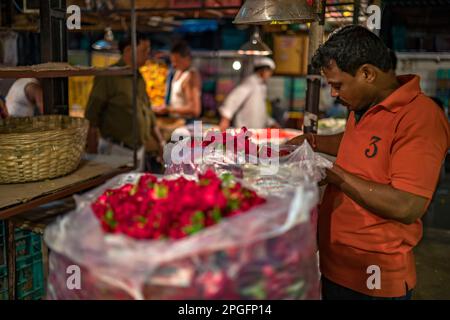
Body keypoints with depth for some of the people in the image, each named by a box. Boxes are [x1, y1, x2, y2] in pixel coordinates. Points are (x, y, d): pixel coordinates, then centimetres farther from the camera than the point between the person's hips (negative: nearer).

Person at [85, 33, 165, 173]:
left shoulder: (139, 78, 13)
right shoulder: (108, 77, -9)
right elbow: (91, 116, -11)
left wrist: (160, 142, 18)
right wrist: (93, 154, -14)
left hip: (142, 150, 7)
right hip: (117, 151, -7)